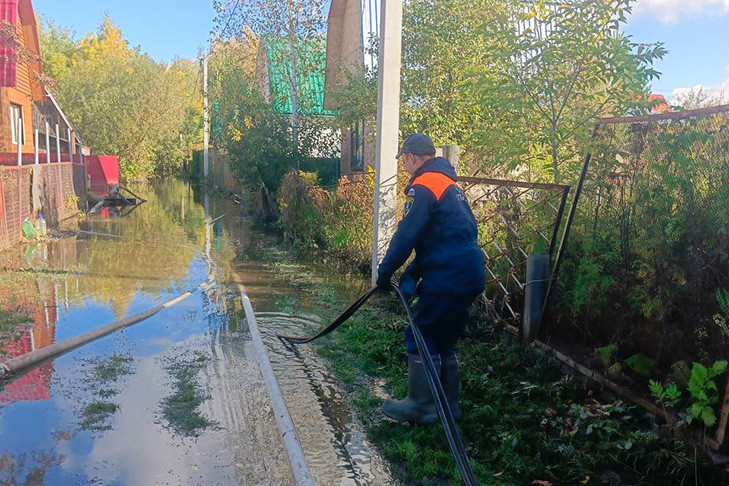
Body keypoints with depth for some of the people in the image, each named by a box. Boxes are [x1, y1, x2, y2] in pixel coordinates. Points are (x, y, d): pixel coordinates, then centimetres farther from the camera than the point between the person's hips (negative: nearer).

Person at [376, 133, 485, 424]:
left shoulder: (424, 186, -11)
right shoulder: (450, 183, 19)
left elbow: (406, 236, -16)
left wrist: (385, 273, -4)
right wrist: (411, 275, 14)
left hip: (448, 277, -9)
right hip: (470, 276, 9)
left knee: (420, 338, 2)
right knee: (444, 342, 18)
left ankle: (421, 407, 11)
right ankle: (448, 405, 27)